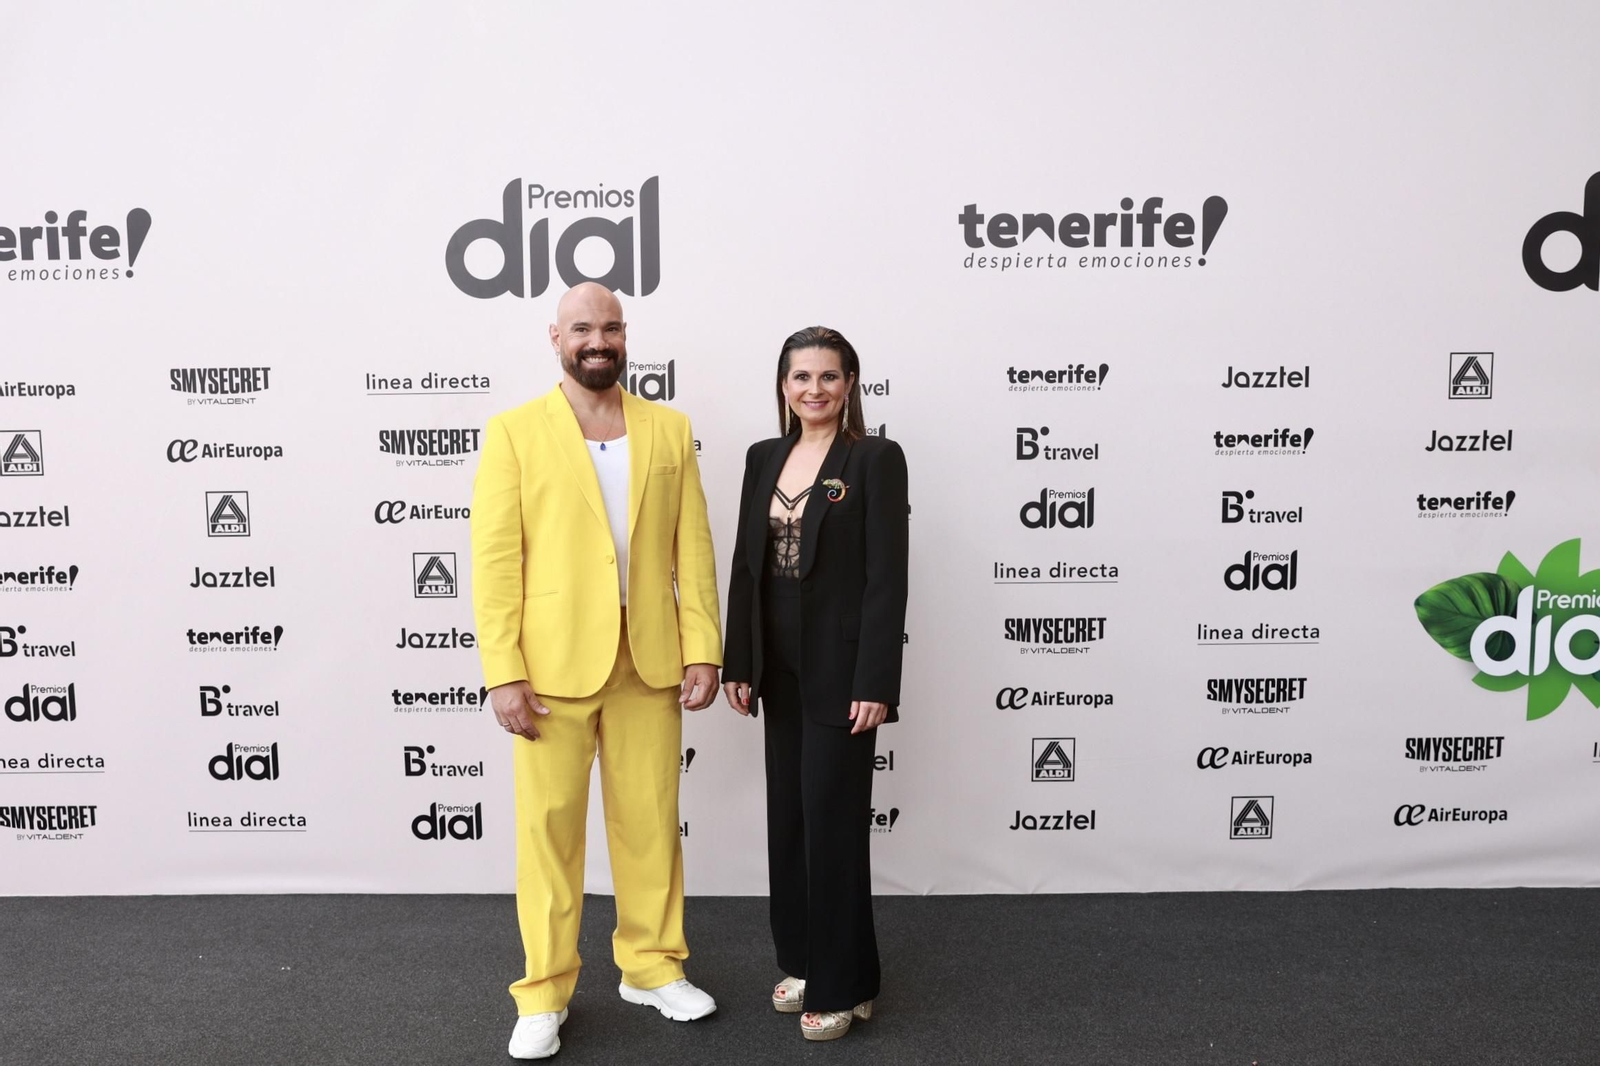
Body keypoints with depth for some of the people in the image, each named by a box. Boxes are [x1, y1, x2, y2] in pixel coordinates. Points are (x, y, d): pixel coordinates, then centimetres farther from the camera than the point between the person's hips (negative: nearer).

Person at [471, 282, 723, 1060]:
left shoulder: (669, 430, 9)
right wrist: (503, 671, -12)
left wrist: (702, 649, -1)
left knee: (650, 821, 12)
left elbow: (692, 549, 6)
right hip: (551, 664, -2)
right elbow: (495, 561, -6)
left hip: (649, 661, 3)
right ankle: (543, 992, 20)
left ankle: (652, 966, 30)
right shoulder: (514, 433, 0)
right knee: (548, 826, 5)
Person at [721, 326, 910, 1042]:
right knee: (789, 815, 13)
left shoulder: (876, 458, -9)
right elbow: (746, 564, 9)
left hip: (840, 666, -6)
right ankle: (802, 961, 30)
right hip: (779, 663, 6)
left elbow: (886, 576, -13)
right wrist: (738, 661, 5)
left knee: (833, 819, 0)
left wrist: (876, 682, -18)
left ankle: (844, 985, 16)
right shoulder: (764, 458, 9)